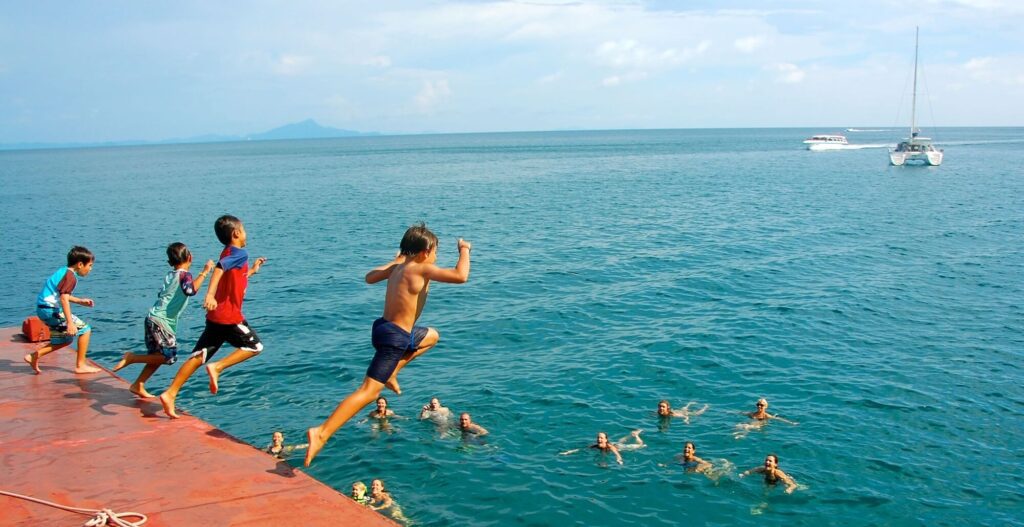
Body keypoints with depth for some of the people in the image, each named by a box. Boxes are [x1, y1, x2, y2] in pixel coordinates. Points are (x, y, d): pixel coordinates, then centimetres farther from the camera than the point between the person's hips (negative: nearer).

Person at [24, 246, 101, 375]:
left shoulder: (63, 271, 13)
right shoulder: (71, 276, -15)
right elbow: (63, 298, -25)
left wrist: (80, 301, 21)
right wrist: (70, 322, -29)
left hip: (43, 309, 10)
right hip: (51, 309, -10)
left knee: (66, 340, 20)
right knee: (84, 329, -4)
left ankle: (34, 355, 15)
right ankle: (80, 365, -1)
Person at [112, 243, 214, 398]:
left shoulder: (170, 275, 16)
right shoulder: (184, 275, -9)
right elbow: (191, 290, -29)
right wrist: (204, 272, -24)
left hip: (154, 317, 9)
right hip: (161, 321, -9)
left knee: (157, 357, 15)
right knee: (169, 356, -8)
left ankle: (138, 386, 17)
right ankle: (132, 358, -5)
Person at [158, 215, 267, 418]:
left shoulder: (229, 254, 19)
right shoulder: (239, 253, -9)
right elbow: (219, 268, -28)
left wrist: (252, 270, 36)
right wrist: (210, 294, -40)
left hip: (216, 315, 8)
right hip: (229, 316, -8)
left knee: (198, 356, 6)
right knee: (255, 346, 5)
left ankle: (170, 393, -1)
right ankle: (217, 367, -9)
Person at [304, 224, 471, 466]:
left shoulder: (397, 266, 9)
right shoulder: (421, 269, -15)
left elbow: (369, 277, 26)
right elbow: (461, 276, -23)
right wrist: (464, 250, -5)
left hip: (385, 327, 10)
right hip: (395, 337, -10)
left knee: (432, 336, 33)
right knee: (369, 391, -13)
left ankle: (391, 373, 23)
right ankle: (321, 433, -23)